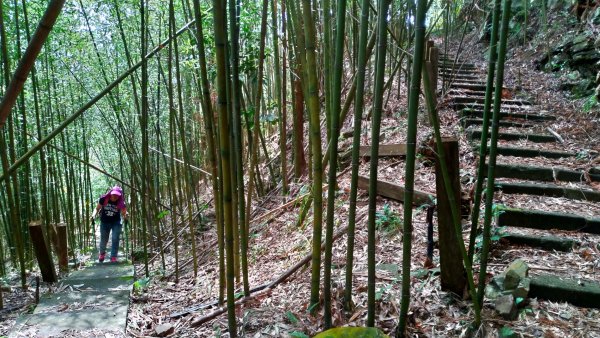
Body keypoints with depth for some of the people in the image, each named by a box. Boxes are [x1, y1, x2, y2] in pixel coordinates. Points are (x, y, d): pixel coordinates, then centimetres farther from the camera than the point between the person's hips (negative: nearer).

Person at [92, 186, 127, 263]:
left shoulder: (121, 203, -18)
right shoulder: (103, 199, -17)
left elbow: (123, 213, -10)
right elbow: (97, 208, -4)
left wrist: (125, 216, -31)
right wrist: (94, 215, -21)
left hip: (116, 222, -1)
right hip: (104, 222, 1)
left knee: (115, 239, -13)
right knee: (103, 240, 11)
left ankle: (113, 257, -3)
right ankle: (102, 253, 42)